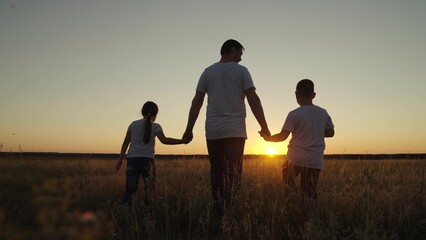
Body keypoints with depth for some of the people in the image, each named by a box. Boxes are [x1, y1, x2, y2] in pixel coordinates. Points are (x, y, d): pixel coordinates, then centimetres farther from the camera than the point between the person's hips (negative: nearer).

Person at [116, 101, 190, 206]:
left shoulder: (133, 124, 12)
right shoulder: (155, 126, 2)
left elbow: (125, 143, 11)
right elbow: (164, 140, -15)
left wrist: (120, 159, 16)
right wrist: (182, 141, -12)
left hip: (132, 159, 3)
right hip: (147, 159, -3)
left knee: (130, 188, 6)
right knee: (149, 188, 10)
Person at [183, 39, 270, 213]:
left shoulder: (208, 72, 11)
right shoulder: (241, 71, 3)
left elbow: (196, 102, 6)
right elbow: (253, 100, -6)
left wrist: (189, 129, 7)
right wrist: (264, 127, -4)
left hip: (213, 131, 3)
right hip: (235, 131, -3)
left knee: (216, 171, 10)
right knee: (233, 173, -3)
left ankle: (218, 210, 12)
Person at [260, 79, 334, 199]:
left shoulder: (294, 114, -10)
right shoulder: (323, 113, 3)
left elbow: (282, 136, -11)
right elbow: (330, 133, 12)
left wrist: (267, 138, 5)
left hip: (295, 158, -3)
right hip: (315, 161, 3)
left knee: (288, 185, 22)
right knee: (310, 194, 8)